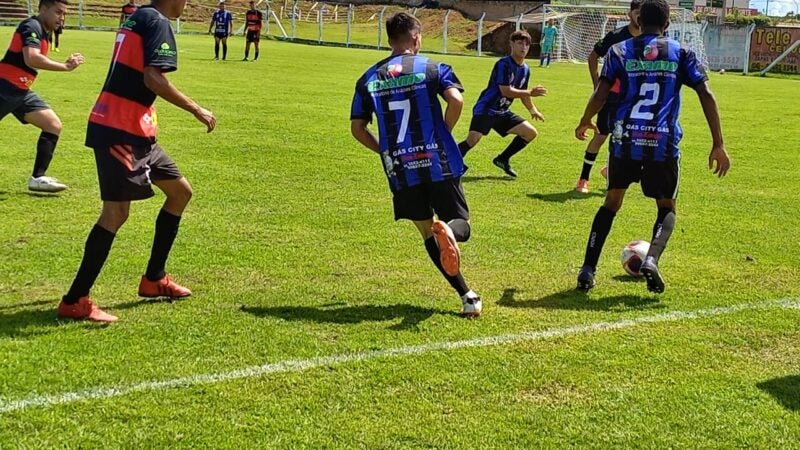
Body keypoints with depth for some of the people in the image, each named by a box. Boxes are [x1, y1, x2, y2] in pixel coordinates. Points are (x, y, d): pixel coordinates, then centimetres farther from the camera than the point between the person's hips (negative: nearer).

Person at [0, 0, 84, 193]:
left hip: (20, 91, 9)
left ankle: (38, 177, -1)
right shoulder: (31, 27, -14)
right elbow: (31, 59, -29)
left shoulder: (42, 31, 15)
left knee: (54, 125, 0)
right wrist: (65, 66, -24)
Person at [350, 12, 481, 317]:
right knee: (460, 223, 9)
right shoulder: (432, 68, 1)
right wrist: (443, 134, 0)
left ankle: (467, 295, 3)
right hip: (438, 162, -2)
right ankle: (448, 230, -30)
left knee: (428, 233, 13)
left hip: (400, 169, 2)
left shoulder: (369, 78, 10)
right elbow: (455, 100, -16)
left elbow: (357, 128, 8)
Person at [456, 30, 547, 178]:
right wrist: (531, 92, -19)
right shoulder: (503, 64, -17)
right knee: (472, 141, -26)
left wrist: (533, 110, 27)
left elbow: (522, 94, 24)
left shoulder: (525, 69, 9)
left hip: (502, 113, 8)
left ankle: (503, 159, 16)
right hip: (485, 109, -8)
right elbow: (506, 91, -23)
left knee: (531, 133, 5)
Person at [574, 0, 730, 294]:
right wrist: (718, 145, 2)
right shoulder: (681, 53, 8)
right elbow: (706, 95, 0)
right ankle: (652, 259, -12)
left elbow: (600, 94, -1)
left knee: (612, 202, 18)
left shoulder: (620, 51, 7)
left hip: (625, 139, 1)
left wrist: (585, 123, 18)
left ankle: (588, 270, 8)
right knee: (666, 207, 16)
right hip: (663, 143, -1)